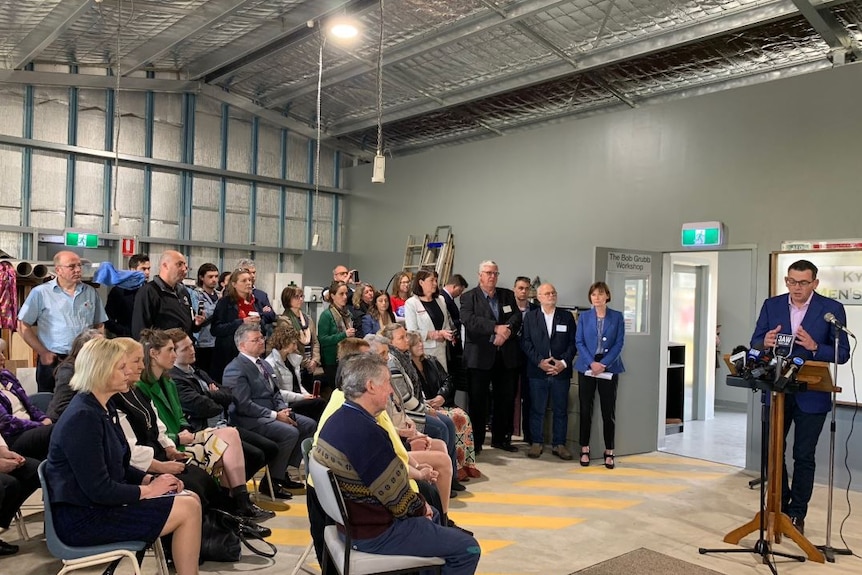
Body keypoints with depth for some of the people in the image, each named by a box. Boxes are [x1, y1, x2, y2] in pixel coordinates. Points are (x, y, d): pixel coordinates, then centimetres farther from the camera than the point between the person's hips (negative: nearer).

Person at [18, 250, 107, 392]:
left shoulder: (90, 293, 9)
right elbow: (23, 325, 0)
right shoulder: (40, 293, -1)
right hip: (52, 361, -2)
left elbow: (99, 325, 15)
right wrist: (42, 352, -5)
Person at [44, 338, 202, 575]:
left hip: (99, 504, 10)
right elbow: (99, 490, -24)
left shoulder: (103, 410, 9)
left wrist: (151, 479, -1)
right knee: (187, 510, -15)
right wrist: (148, 489, -13)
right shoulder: (83, 417, -21)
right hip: (82, 518, -10)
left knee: (191, 500, 4)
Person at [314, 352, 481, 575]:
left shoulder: (337, 420, 1)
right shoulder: (366, 433, -30)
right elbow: (400, 501, -23)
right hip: (375, 533, -10)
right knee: (467, 548, -2)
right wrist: (422, 507, -3)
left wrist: (422, 506, 5)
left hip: (354, 517, 10)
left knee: (433, 516, 29)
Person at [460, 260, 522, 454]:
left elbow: (517, 317, 1)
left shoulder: (508, 295, 14)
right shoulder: (468, 297, 0)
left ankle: (501, 438, 24)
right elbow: (469, 320, -16)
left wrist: (507, 331, -19)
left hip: (506, 355, 4)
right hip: (479, 356, -4)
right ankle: (476, 441, 11)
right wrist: (496, 328, -23)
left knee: (506, 398, 10)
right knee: (478, 400, 1)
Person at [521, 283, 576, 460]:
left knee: (561, 410, 6)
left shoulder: (567, 317, 8)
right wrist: (539, 361, -11)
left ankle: (559, 444, 16)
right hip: (537, 371, -1)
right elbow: (525, 342, 0)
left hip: (561, 371, 1)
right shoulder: (530, 316, 7)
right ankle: (536, 443, 15)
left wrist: (564, 362, -9)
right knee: (537, 409, 4)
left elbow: (573, 343, 4)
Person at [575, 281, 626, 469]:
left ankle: (609, 452, 11)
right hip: (587, 367, 1)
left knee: (609, 411, 2)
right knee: (585, 410, 3)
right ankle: (584, 449, 14)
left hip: (609, 369, -1)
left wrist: (604, 364, -12)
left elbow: (619, 343, -2)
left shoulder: (617, 317, 3)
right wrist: (591, 363, -13)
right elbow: (579, 342, 1)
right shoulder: (584, 316, 6)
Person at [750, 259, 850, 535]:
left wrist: (814, 347, -25)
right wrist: (765, 343, -19)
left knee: (804, 456, 6)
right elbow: (755, 343, 4)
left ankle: (797, 515, 20)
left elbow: (842, 353, -7)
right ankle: (779, 507, 28)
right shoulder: (771, 305, 3)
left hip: (811, 395, -3)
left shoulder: (832, 309, -6)